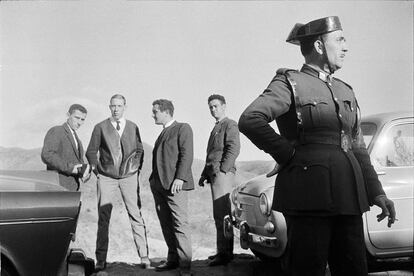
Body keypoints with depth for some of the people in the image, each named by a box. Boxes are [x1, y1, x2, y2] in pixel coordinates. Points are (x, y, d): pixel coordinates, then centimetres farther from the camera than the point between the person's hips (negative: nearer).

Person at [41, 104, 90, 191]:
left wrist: (84, 174, -1)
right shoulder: (55, 131, -6)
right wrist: (69, 167, -24)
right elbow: (46, 155, -21)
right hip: (59, 187, -8)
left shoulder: (77, 140, 21)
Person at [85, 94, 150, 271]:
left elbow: (139, 150, 18)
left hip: (129, 177, 1)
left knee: (136, 216, -4)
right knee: (103, 218, -3)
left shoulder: (133, 127, 8)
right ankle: (101, 260, 2)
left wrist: (137, 168, 7)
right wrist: (96, 169, 0)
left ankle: (144, 257, 0)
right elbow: (91, 151, 9)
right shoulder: (100, 127, 3)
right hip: (106, 177, -1)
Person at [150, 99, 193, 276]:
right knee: (166, 224, 8)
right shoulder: (163, 133, 25)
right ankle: (173, 259, 15)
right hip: (159, 185, 8)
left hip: (174, 184, -8)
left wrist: (180, 178, -19)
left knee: (180, 224, -8)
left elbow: (187, 155, -10)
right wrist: (154, 181, 12)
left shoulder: (183, 128, 0)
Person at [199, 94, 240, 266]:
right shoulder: (216, 129, 26)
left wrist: (222, 170, -20)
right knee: (219, 215, 10)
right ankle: (225, 251, 15)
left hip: (223, 174, -9)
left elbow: (234, 149, -14)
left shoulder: (230, 125, -2)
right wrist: (204, 174, 19)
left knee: (222, 214, -13)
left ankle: (224, 253, -13)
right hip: (213, 174, 10)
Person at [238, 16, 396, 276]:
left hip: (347, 196, 7)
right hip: (309, 194, -6)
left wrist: (376, 193, 11)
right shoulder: (290, 83, -3)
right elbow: (250, 120, -18)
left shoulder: (345, 91, 17)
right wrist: (287, 154, -12)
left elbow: (357, 148, 18)